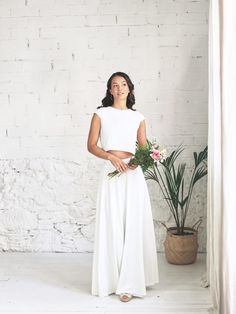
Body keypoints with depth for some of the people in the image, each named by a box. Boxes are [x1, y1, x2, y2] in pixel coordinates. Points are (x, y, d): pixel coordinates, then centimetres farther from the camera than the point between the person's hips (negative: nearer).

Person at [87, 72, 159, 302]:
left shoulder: (138, 117, 11)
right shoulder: (100, 114, 6)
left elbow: (144, 148, 13)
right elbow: (91, 145, 2)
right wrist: (111, 156, -14)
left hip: (133, 173, 2)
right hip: (111, 173, -1)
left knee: (133, 225, -1)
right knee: (111, 226, 0)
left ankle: (129, 282, 7)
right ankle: (112, 279, 12)